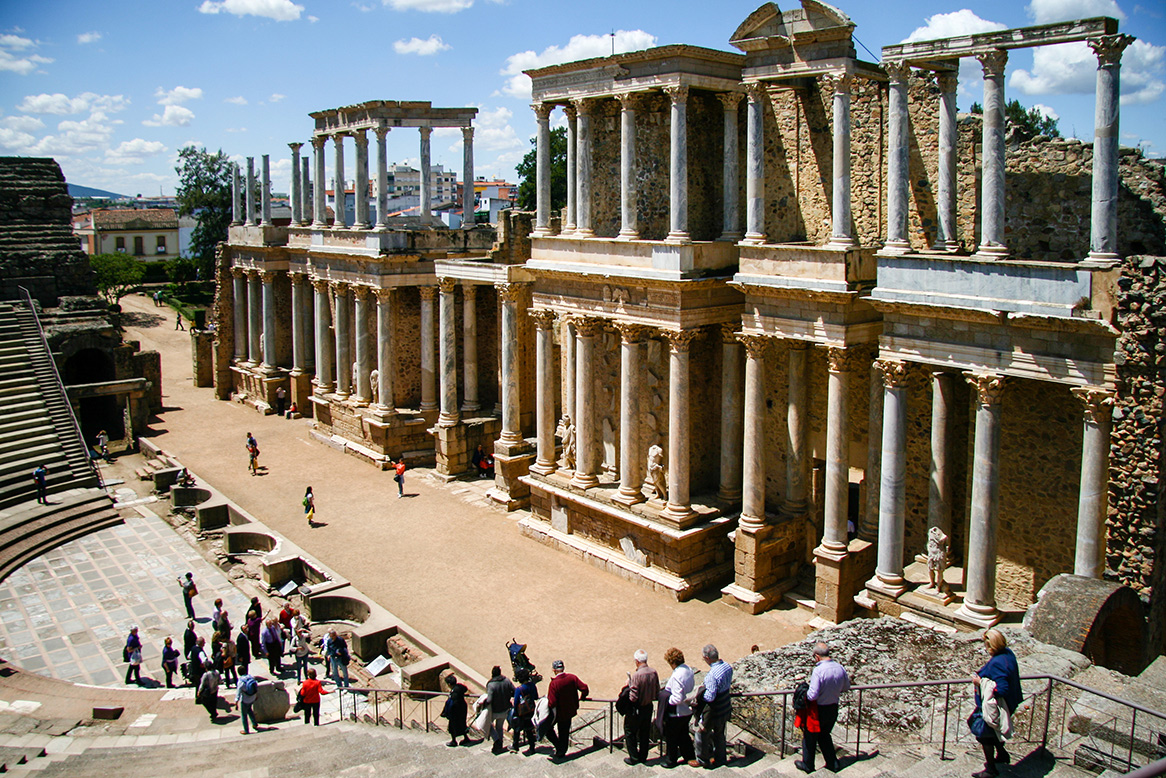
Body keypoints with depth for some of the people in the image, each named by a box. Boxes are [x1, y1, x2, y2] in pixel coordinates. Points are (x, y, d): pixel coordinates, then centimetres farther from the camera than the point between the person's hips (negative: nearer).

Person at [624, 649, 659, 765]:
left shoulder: (637, 675, -26)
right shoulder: (653, 673, -7)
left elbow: (633, 698, -24)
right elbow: (657, 694, 2)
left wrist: (629, 685, -10)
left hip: (637, 709, -6)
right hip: (649, 707, 6)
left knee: (630, 732, 12)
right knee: (644, 732, 20)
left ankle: (634, 758, 17)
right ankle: (643, 756, 29)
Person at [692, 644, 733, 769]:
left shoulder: (712, 675, -33)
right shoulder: (727, 666, -7)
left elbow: (710, 697, -31)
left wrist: (701, 692, -11)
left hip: (714, 711, -8)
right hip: (725, 708, 8)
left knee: (702, 734, 13)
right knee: (719, 734, 25)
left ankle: (702, 760, 29)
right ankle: (719, 758, 38)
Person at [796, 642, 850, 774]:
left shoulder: (818, 671, -28)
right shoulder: (840, 668, -8)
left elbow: (812, 695, -29)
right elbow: (846, 687, 9)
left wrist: (805, 693, -9)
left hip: (818, 710, -6)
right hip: (834, 708, 6)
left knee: (810, 737, 16)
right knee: (825, 735, 27)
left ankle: (807, 765, 30)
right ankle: (832, 763, 32)